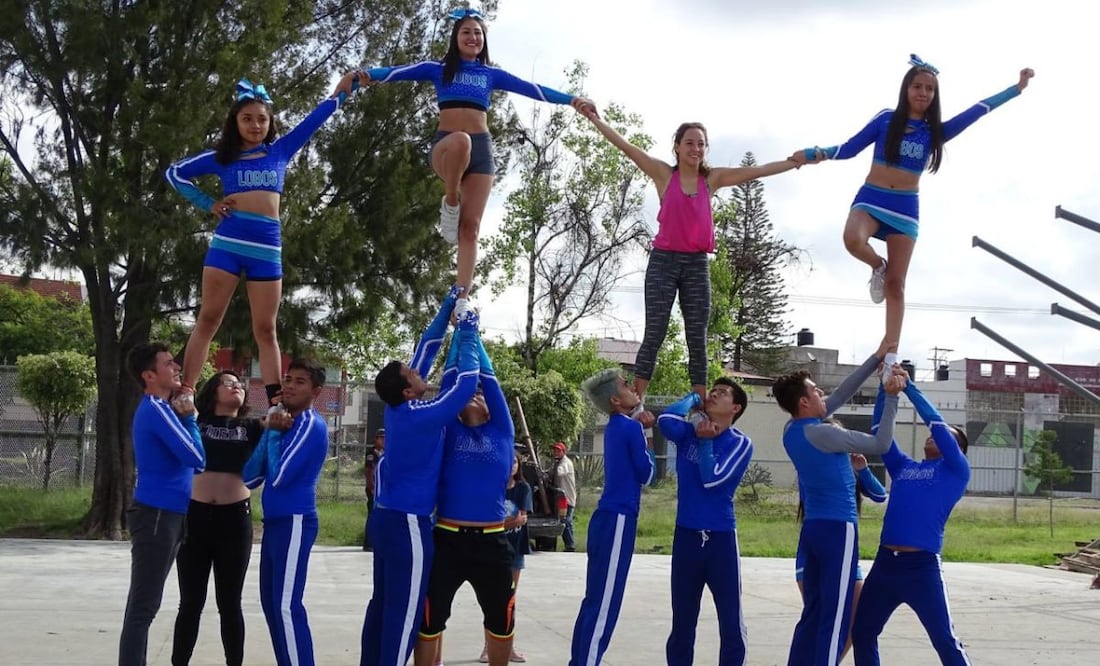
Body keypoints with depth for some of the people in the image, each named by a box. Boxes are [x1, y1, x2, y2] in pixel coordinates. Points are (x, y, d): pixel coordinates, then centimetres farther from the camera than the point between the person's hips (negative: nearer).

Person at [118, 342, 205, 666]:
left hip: (162, 514, 10)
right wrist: (189, 418, -6)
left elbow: (184, 459, 19)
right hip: (156, 516, -10)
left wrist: (183, 418, 7)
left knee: (143, 603, 13)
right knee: (143, 606, -9)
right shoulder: (155, 410, -16)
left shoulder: (157, 409, 15)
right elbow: (196, 458, -19)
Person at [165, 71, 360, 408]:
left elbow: (313, 121, 21)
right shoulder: (221, 158, 11)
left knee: (265, 330, 3)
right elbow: (174, 172, 17)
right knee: (207, 321, -5)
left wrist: (340, 92, 24)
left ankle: (275, 403, -1)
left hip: (268, 247, 2)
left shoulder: (280, 152, 16)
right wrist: (208, 204, 9)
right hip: (227, 243, -1)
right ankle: (185, 392, -7)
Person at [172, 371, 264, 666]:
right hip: (195, 515, 0)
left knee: (229, 603, 7)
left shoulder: (252, 429, 9)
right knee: (191, 602, 6)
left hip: (235, 518, 0)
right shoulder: (195, 422, 8)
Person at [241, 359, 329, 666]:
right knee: (271, 602, 12)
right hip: (275, 520, 10)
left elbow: (279, 476, -19)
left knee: (286, 605, -13)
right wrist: (271, 432, 2)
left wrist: (273, 432, -8)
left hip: (295, 521, -10)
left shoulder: (311, 425, -12)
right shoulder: (285, 420, 15)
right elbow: (251, 475, 14)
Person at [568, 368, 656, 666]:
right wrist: (647, 439, 7)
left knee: (595, 599, 13)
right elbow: (647, 474, -7)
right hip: (617, 520, -9)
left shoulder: (616, 427, 13)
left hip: (608, 519, 9)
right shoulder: (630, 428, -12)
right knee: (604, 604, -7)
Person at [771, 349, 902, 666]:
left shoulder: (792, 430, 8)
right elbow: (880, 444, -9)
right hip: (838, 529, -9)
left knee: (813, 614, 13)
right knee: (835, 619, -6)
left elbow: (840, 395, 14)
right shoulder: (823, 435, -17)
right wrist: (891, 398, -4)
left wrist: (876, 359, 13)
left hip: (813, 527, 9)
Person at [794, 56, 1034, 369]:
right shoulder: (886, 119, 0)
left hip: (905, 207, 2)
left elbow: (978, 110, 5)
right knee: (853, 240, -35)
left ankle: (891, 355, 0)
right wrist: (815, 153, -14)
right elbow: (850, 148, -1)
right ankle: (878, 267, 1)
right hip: (871, 198, -2)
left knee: (896, 284, -1)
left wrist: (1017, 87, 3)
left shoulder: (935, 131, 5)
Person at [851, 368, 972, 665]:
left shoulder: (956, 471, 5)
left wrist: (908, 385, -1)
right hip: (884, 563, 6)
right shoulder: (902, 467, 18)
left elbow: (935, 420, -4)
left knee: (945, 641, -2)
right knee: (862, 632, 12)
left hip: (922, 567, -6)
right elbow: (881, 427, 14)